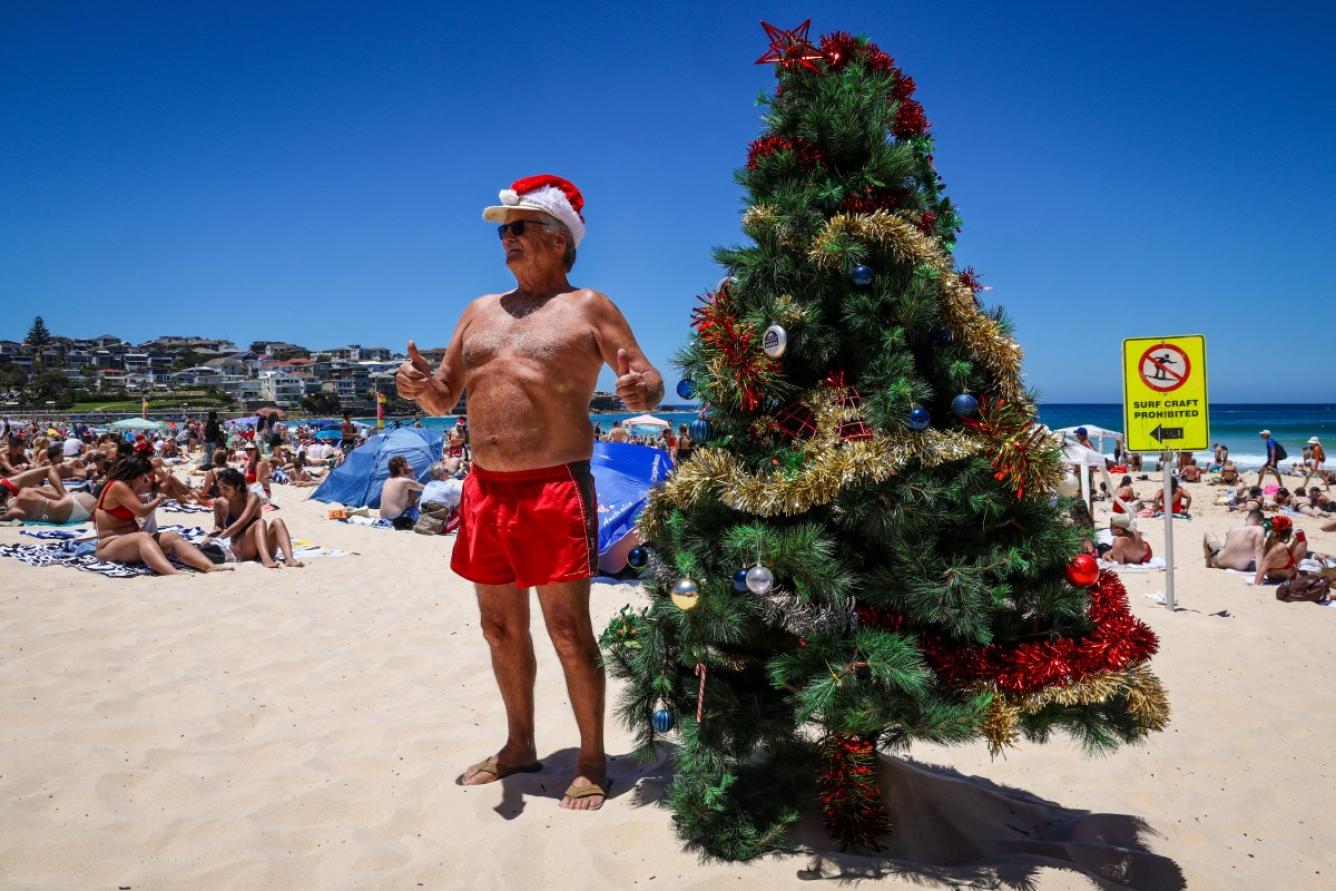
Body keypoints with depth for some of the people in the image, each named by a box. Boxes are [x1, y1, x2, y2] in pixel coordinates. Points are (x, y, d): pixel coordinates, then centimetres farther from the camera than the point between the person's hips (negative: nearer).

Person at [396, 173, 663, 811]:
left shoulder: (587, 307, 2)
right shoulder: (480, 312, 18)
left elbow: (650, 382, -2)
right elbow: (444, 399, 19)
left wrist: (641, 390, -26)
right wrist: (419, 386, -4)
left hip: (555, 490, -6)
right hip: (484, 490, 6)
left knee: (569, 630, -2)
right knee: (500, 627, 14)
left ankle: (591, 762, 14)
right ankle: (519, 746, 31)